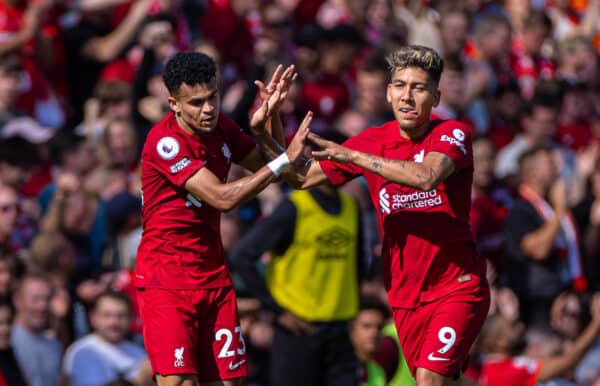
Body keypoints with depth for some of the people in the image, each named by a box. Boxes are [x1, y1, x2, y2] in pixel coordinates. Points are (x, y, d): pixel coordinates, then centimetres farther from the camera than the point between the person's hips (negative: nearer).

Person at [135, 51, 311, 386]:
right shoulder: (165, 141, -19)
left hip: (213, 274, 7)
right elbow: (222, 197, -25)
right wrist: (286, 158, -23)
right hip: (165, 276, -7)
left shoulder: (221, 127, 4)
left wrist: (270, 114, 0)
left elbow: (264, 165, 18)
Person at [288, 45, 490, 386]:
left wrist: (353, 156, -28)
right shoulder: (372, 142, 4)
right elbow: (301, 178, 7)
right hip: (405, 295, 5)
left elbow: (426, 177, -30)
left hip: (458, 288, -5)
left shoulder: (453, 134, -8)